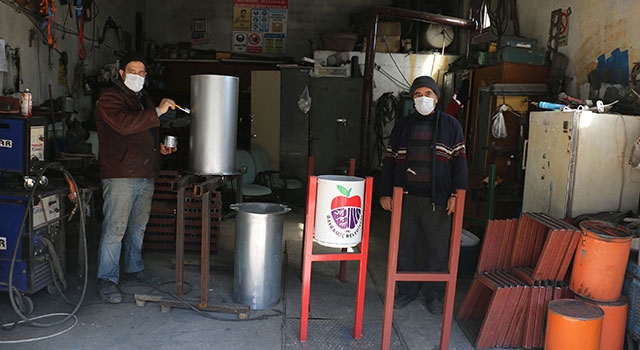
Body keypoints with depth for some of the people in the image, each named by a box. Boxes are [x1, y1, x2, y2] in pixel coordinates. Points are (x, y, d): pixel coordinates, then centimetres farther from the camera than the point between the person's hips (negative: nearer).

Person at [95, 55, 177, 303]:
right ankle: (107, 279, 2)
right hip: (120, 174, -8)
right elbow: (124, 124, -25)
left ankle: (133, 269, 30)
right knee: (115, 228, -7)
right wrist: (158, 111, -24)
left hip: (145, 174, 8)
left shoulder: (143, 99, 22)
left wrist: (159, 147, 15)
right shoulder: (110, 98, -6)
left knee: (138, 226, 16)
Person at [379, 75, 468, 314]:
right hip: (406, 197, 2)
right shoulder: (403, 126, 11)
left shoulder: (451, 126, 5)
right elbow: (390, 160, 11)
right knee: (405, 246, 10)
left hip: (437, 200, -2)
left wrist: (456, 194, -9)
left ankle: (434, 295, 21)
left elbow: (459, 161, 0)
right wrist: (385, 193, 5)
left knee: (438, 249, 5)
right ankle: (407, 291, 25)